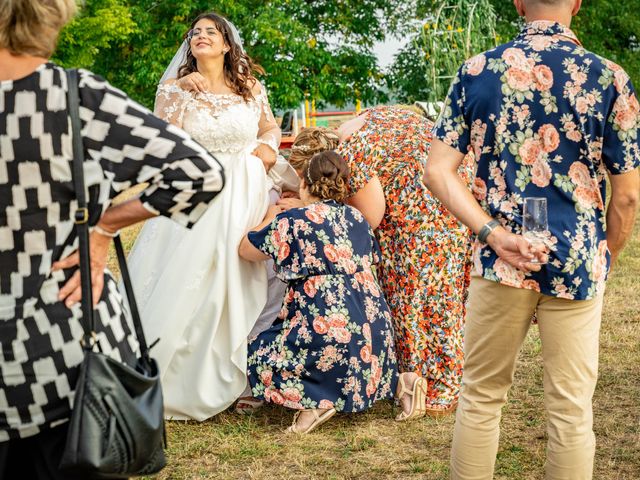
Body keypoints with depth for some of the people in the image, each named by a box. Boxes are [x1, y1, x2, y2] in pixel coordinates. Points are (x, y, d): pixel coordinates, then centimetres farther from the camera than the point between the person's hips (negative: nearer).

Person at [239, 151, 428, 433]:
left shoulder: (292, 221, -5)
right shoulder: (357, 218, 11)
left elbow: (245, 249, 7)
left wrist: (270, 218, 26)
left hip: (327, 326, -7)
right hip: (374, 324, 7)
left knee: (259, 356, 10)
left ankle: (316, 401, -10)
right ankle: (399, 382, 10)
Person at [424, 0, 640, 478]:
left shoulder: (476, 71, 1)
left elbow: (438, 171, -3)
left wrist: (494, 235, -9)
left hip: (501, 260, 1)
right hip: (577, 261, -1)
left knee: (481, 396, 14)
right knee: (572, 410, 9)